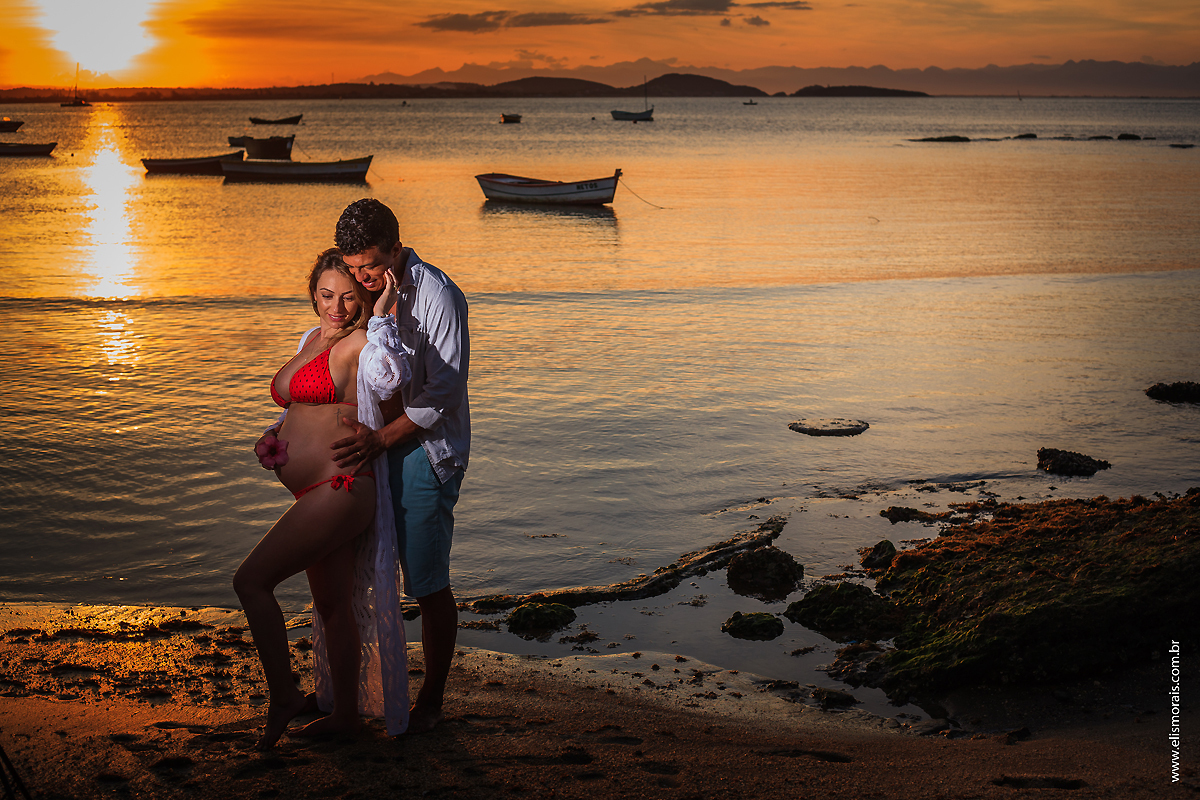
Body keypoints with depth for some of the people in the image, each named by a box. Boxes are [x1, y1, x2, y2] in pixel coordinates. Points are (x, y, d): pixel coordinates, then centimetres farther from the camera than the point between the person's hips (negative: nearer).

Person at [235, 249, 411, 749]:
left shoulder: (361, 343, -13)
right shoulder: (312, 339, 14)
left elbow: (391, 379, -37)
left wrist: (379, 315, -28)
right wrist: (273, 434, 8)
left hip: (340, 491, -9)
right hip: (317, 495, 9)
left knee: (250, 580, -12)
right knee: (331, 605, 19)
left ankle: (282, 697, -1)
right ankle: (344, 711, 33)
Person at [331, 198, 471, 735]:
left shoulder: (437, 295, -14)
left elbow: (444, 392, -17)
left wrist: (381, 439, -23)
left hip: (424, 452, -6)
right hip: (367, 449, 6)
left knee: (428, 584, 1)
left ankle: (431, 699, 15)